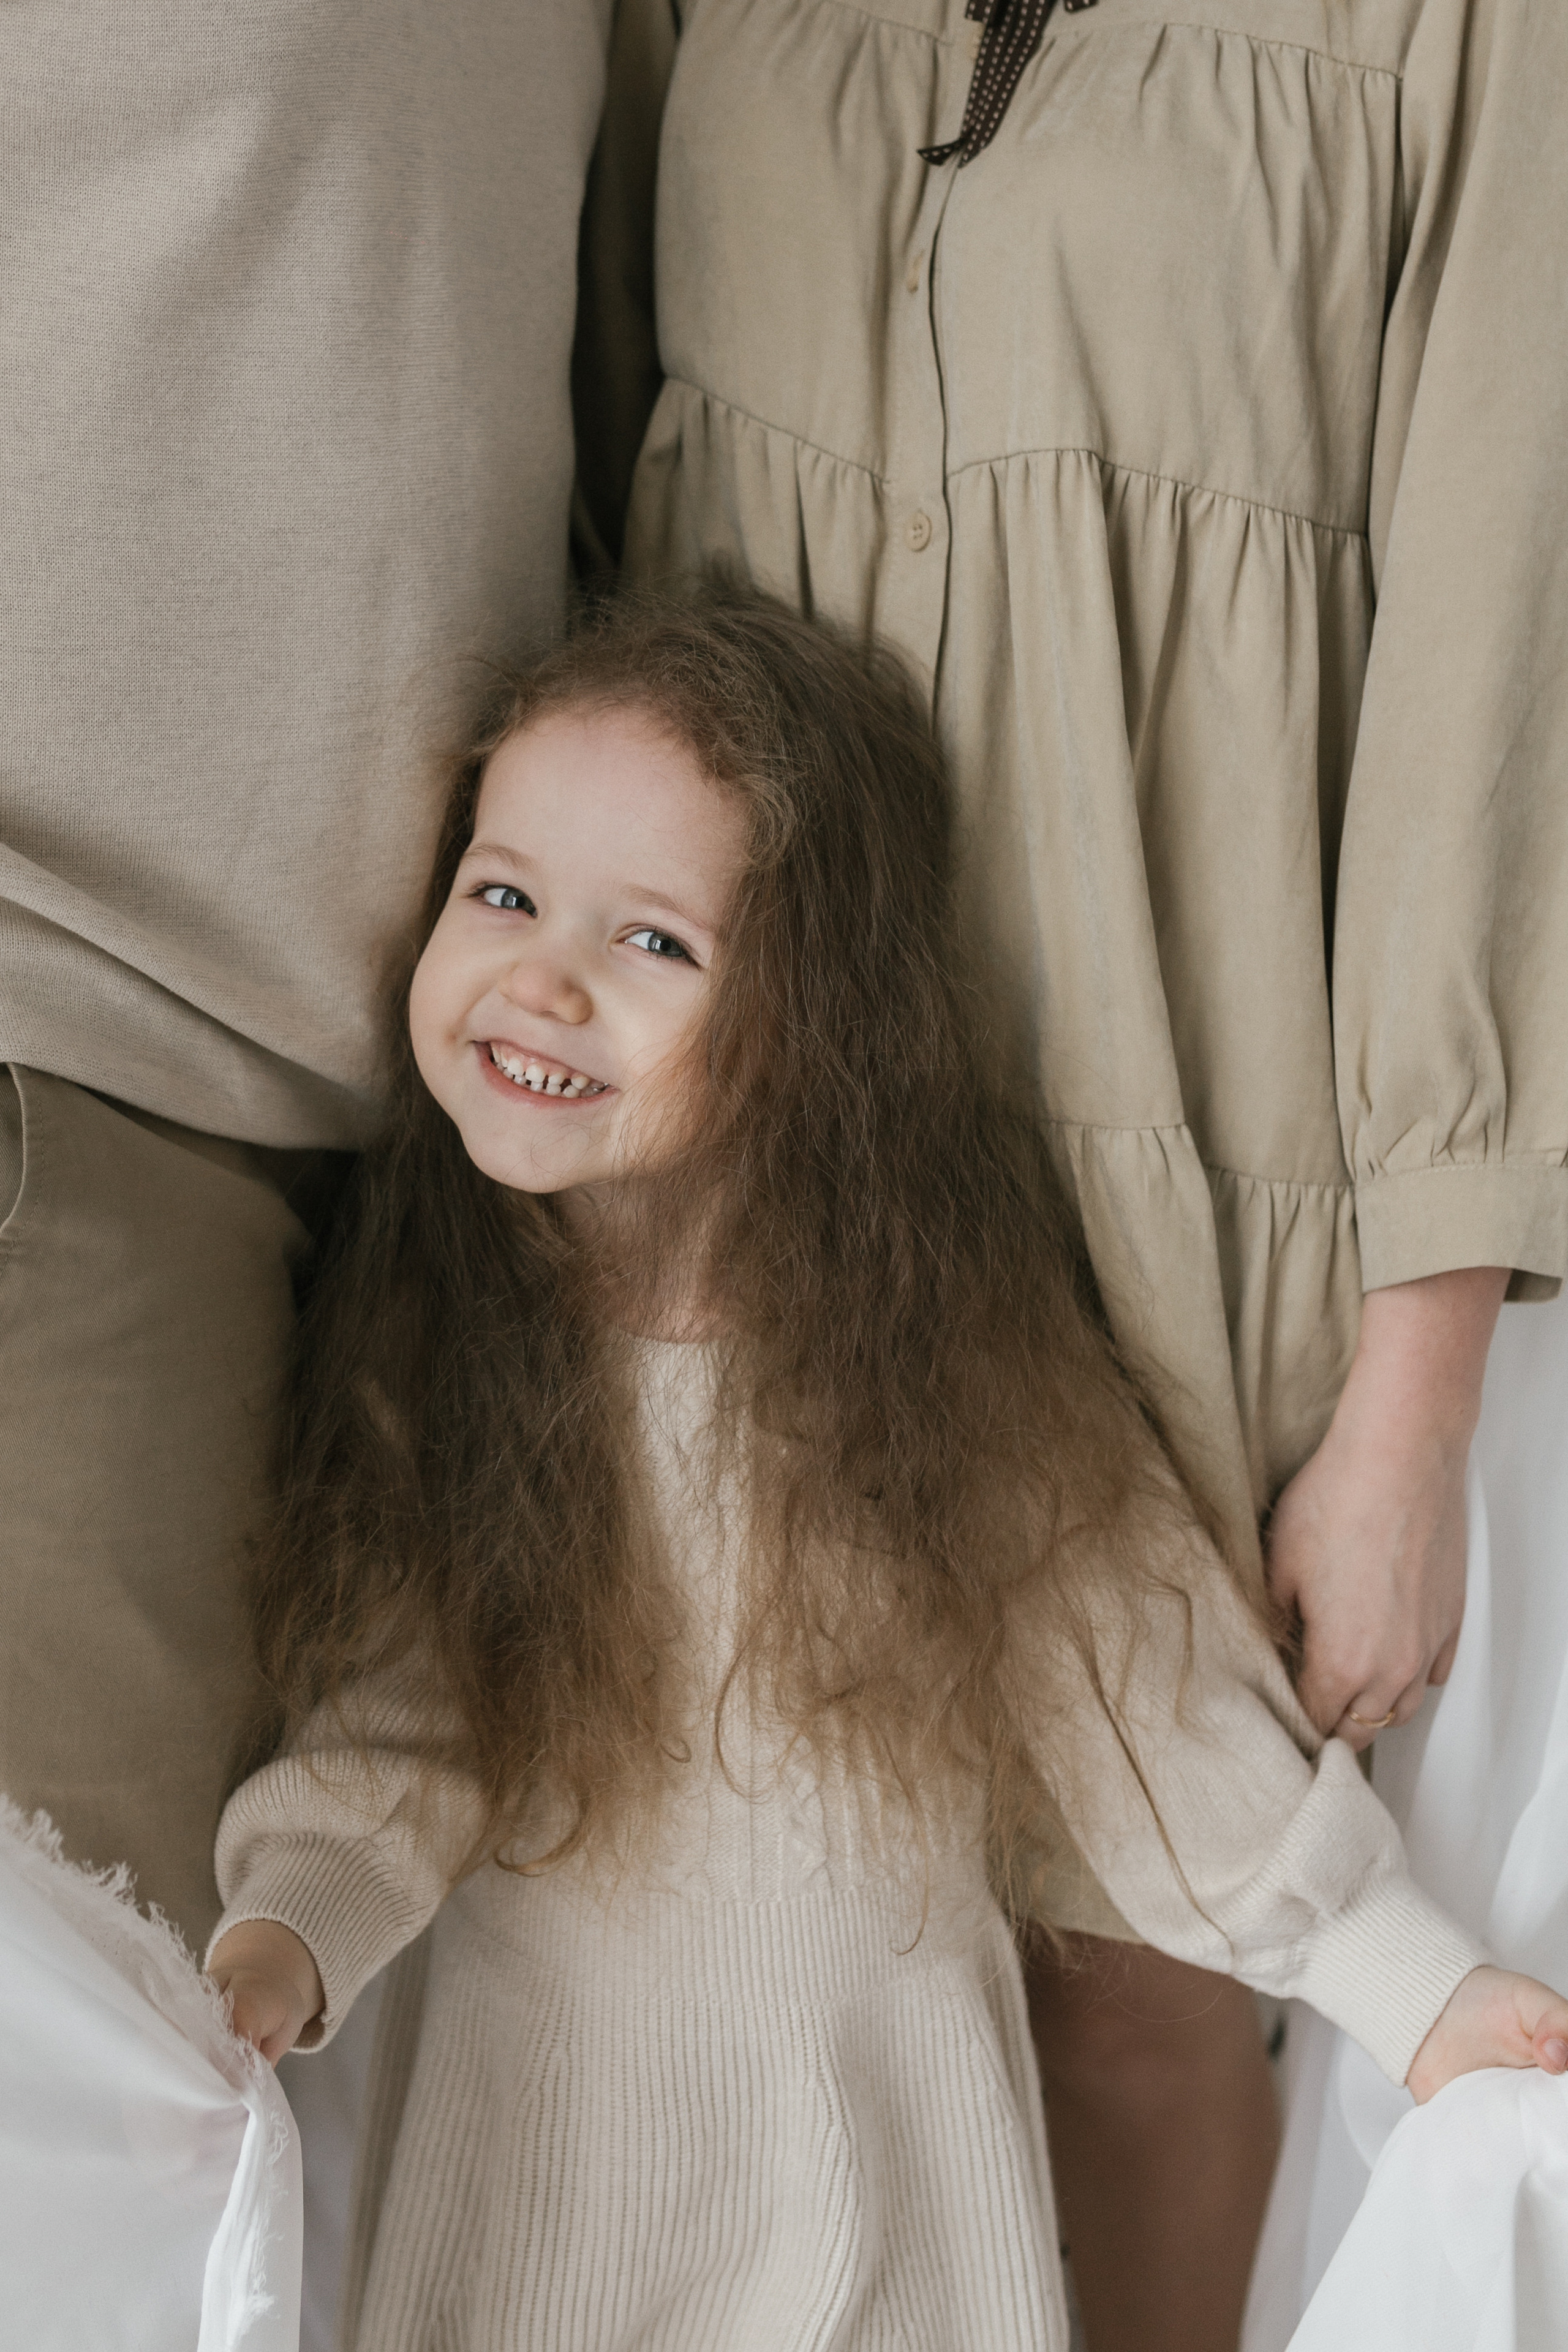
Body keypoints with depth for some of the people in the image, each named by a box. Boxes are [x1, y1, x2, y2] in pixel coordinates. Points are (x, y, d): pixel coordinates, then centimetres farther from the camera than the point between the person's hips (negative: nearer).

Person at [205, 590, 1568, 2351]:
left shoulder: (945, 1339, -14)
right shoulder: (421, 1337, -11)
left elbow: (1131, 1675, -9)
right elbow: (390, 1734, -8)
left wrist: (1412, 1984, -10)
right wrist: (283, 1936, -26)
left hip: (882, 2126, -1)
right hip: (534, 2125, 1)